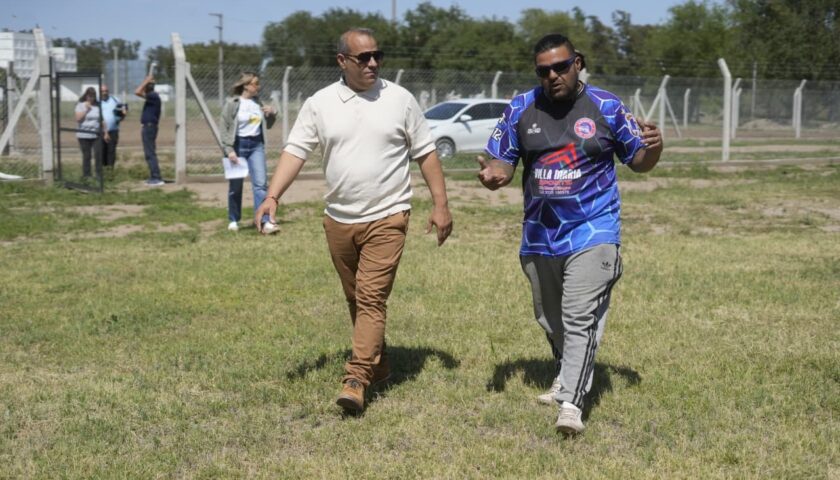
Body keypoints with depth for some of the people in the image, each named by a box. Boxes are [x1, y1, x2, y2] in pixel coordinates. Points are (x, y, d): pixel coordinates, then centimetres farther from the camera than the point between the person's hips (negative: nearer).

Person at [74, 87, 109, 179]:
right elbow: (78, 119, -7)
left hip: (96, 135, 2)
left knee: (98, 155, -6)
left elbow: (102, 120, 12)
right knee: (86, 156, 1)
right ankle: (86, 175, 7)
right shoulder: (80, 105, 3)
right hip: (84, 136, -2)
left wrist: (105, 132, 8)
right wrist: (86, 109, -10)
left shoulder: (98, 105, 9)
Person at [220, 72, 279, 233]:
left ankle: (265, 222, -9)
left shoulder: (257, 102, 8)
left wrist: (272, 114, -1)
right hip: (239, 145, -4)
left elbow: (267, 125, 19)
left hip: (257, 145, 4)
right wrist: (229, 150, -14)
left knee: (260, 183, -6)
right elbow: (225, 128, -7)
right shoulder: (232, 104, -7)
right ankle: (233, 220, 22)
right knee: (236, 185, 7)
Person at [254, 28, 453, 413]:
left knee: (371, 298, -11)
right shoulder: (320, 103, 1)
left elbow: (425, 154, 3)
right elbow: (295, 151, -4)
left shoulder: (400, 99, -1)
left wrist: (441, 204, -1)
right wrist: (272, 197, -17)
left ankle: (357, 379, -12)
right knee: (356, 300, 15)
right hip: (339, 220, 3)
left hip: (386, 217, -3)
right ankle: (378, 364, 31)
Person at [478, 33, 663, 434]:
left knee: (580, 319, -15)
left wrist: (653, 147, -19)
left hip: (591, 231, -4)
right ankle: (566, 376, 42)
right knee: (550, 320, 19)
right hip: (539, 235, 4)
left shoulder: (606, 107, -3)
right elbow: (501, 163, 3)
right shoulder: (520, 110, 1)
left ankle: (571, 403, -17)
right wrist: (493, 175, -21)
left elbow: (638, 162, 4)